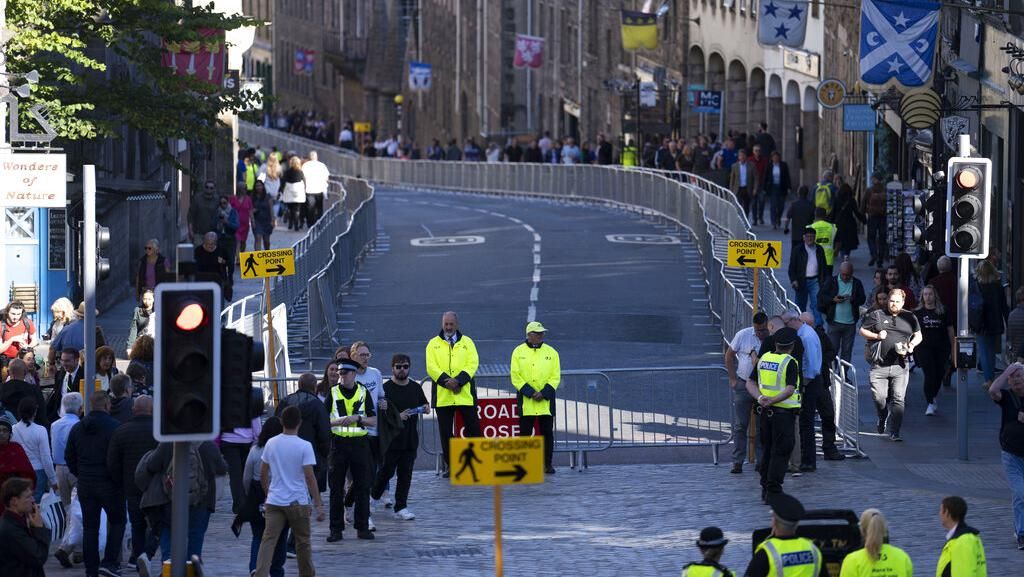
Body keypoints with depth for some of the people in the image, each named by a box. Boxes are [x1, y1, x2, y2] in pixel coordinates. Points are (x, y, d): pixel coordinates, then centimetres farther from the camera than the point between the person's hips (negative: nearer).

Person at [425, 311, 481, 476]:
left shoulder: (467, 342, 9)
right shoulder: (434, 344, 8)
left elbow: (472, 363, -3)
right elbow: (431, 367, -3)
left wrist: (458, 380, -17)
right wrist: (446, 381, -17)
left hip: (465, 393, 0)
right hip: (443, 395, 0)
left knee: (472, 427, -2)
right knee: (445, 431, 4)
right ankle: (448, 465, 11)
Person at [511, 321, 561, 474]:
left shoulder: (551, 352, 6)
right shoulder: (519, 352, 3)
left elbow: (555, 377, 3)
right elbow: (515, 377, -2)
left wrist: (543, 393, -11)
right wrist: (530, 393, -13)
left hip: (546, 400, 1)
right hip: (525, 401, -1)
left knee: (547, 432, 1)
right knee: (525, 432, 0)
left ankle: (548, 464, 8)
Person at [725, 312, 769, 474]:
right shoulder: (743, 335, -7)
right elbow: (729, 355, 4)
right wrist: (732, 379, 0)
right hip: (743, 385, 0)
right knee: (740, 425, 1)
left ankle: (762, 461, 13)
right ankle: (737, 462, 5)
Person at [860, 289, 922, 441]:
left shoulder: (910, 318, 11)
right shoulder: (877, 316, 6)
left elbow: (918, 336, 20)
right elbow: (862, 331, 12)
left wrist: (911, 345, -1)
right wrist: (876, 336, -6)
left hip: (900, 367, 0)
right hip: (879, 366, 0)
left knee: (898, 399, -8)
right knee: (879, 397, 0)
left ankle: (894, 432, -6)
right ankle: (882, 419, 32)